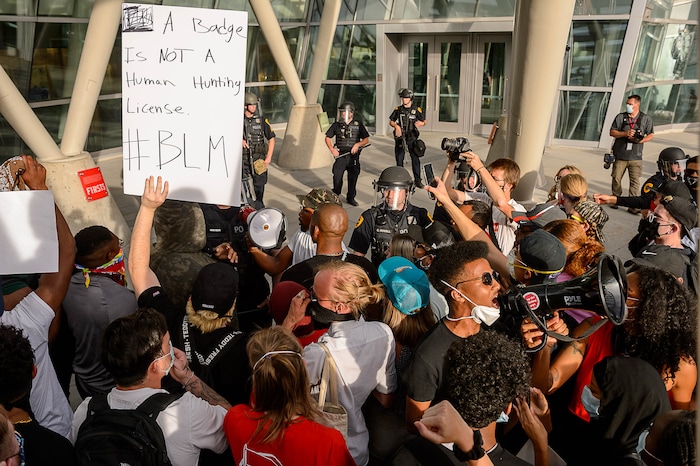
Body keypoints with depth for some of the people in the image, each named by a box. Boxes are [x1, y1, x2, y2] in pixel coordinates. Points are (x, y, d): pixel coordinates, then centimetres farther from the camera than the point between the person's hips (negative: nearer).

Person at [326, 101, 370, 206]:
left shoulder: (358, 125, 3)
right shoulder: (337, 125, 4)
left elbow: (366, 139, 6)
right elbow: (328, 138, 10)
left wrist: (358, 144, -13)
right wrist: (332, 149, -4)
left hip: (353, 156, 1)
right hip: (340, 155, 0)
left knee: (353, 178, 8)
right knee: (337, 177, -4)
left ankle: (351, 198, 24)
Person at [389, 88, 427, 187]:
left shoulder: (417, 109, 0)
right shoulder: (398, 109, 5)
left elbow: (424, 121, 5)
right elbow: (391, 121, 10)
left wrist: (420, 123, -18)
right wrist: (396, 126, -12)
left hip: (412, 137, -2)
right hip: (400, 136, 2)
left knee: (415, 158, -3)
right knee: (399, 158, 7)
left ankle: (417, 180, 3)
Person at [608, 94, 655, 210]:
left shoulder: (646, 118, 4)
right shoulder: (620, 117, 4)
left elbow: (651, 135, 7)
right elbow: (612, 132, 2)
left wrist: (641, 140, -13)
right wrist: (625, 133, -15)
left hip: (635, 156, -1)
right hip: (620, 155, 1)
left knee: (635, 181, -4)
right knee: (616, 178, 7)